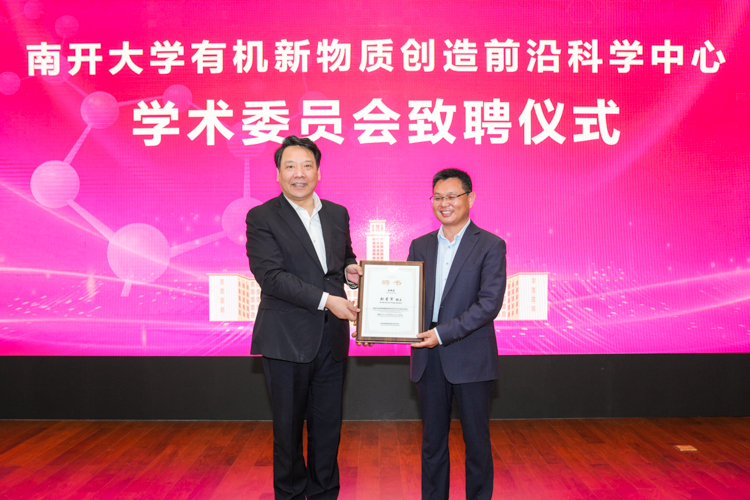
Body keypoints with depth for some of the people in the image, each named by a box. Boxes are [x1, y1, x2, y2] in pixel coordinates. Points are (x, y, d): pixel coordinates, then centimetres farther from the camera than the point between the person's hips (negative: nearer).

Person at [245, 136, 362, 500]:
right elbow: (270, 275, -16)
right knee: (288, 427, 10)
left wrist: (349, 269, -2)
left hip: (331, 337, 4)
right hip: (287, 339, -4)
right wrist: (325, 300, -22)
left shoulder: (338, 214, 10)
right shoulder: (261, 218, -6)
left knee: (328, 425, 13)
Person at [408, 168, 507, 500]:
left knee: (477, 441, 10)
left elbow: (490, 302, -15)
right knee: (432, 442, 15)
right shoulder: (420, 246, 9)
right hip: (428, 359, 4)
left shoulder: (490, 246, -5)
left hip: (470, 358, -4)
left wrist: (443, 333, -20)